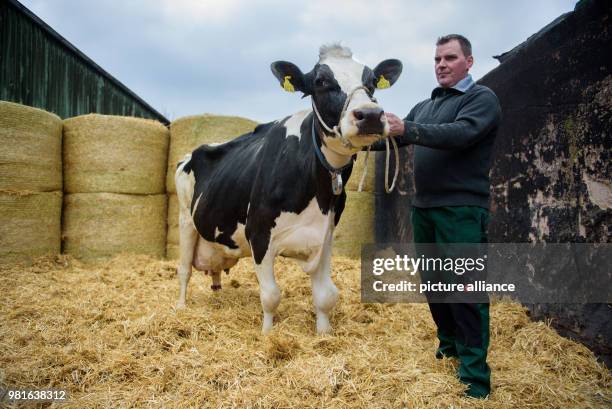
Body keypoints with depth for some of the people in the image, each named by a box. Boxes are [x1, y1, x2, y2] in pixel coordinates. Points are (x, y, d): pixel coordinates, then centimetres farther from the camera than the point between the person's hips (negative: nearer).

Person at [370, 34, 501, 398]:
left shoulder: (483, 98, -4)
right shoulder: (424, 107, 18)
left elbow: (461, 134, -22)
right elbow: (396, 137, 12)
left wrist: (406, 129, -32)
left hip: (462, 210, -7)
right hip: (424, 207, 7)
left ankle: (475, 375, 3)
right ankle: (449, 347, 32)